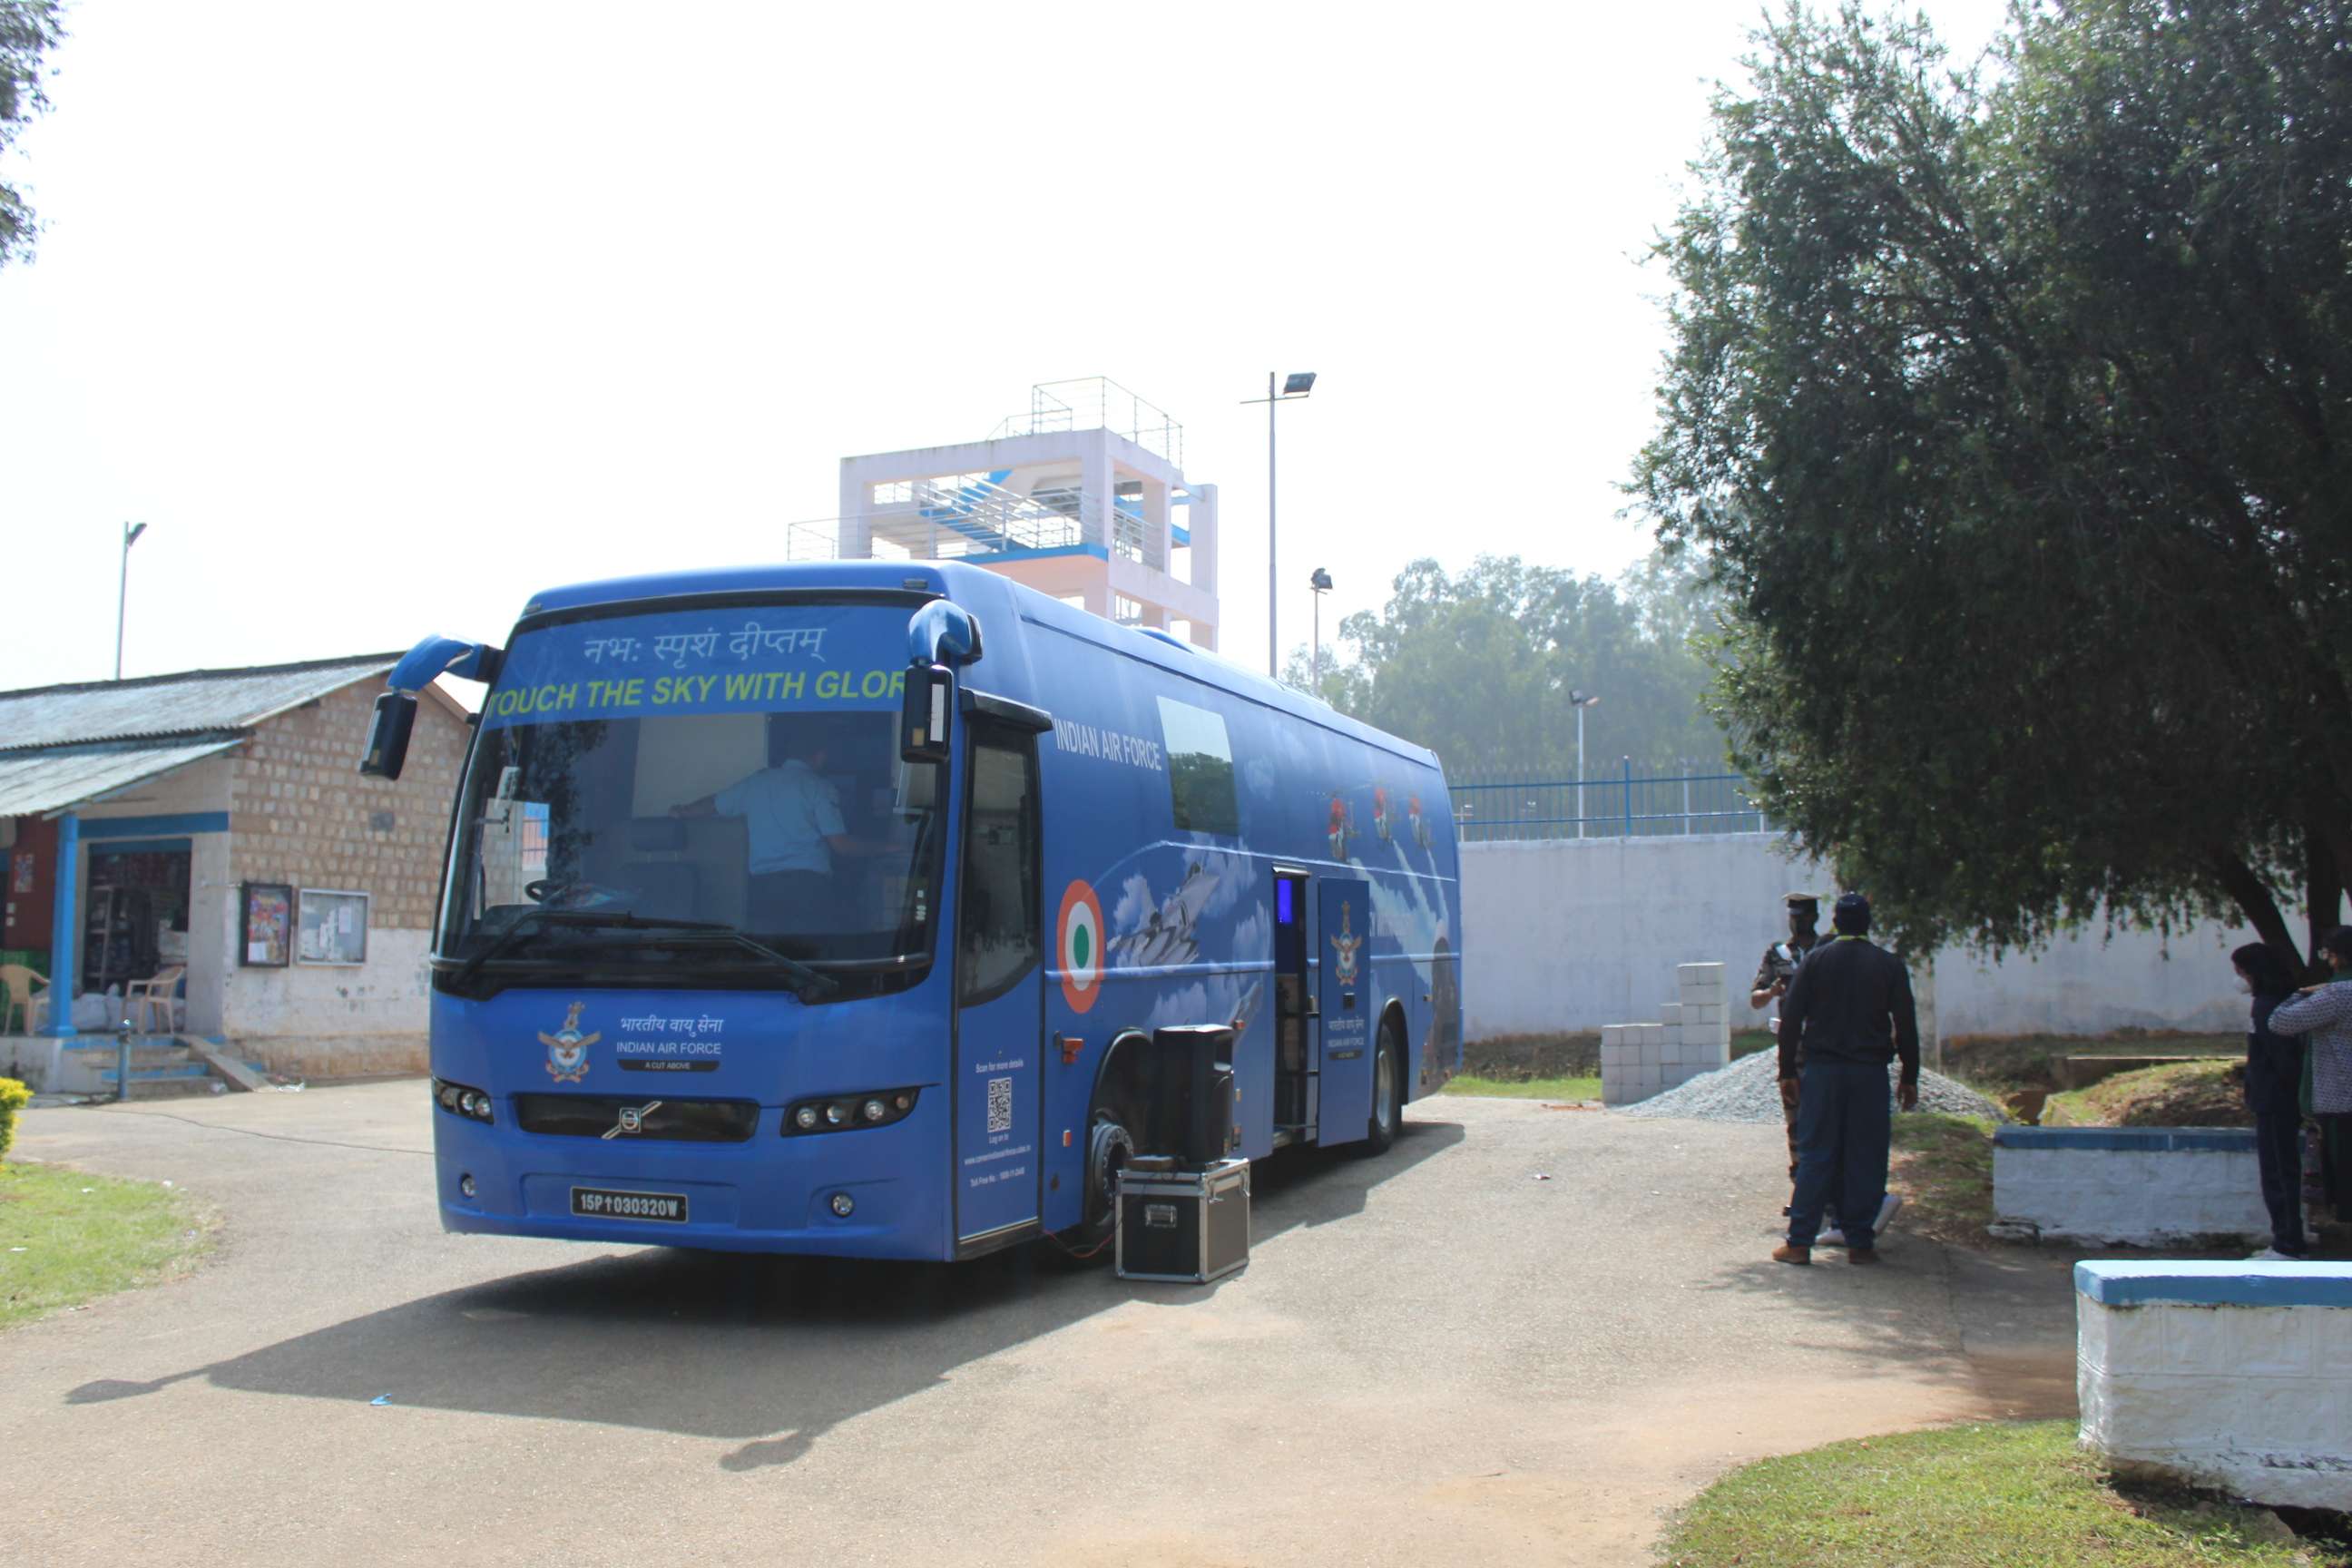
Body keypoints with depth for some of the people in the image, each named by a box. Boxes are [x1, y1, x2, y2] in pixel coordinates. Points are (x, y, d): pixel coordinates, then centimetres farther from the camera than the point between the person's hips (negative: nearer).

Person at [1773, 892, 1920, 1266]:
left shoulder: (1814, 962, 2)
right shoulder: (1890, 965, 2)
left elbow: (1790, 1018, -1)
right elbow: (1906, 1025, 1)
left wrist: (1788, 1071, 4)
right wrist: (1909, 1078, 7)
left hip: (1821, 1070, 0)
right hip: (1870, 1072, 0)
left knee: (1815, 1155, 3)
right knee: (1866, 1158, 6)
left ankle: (1799, 1242, 2)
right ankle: (1860, 1242, 7)